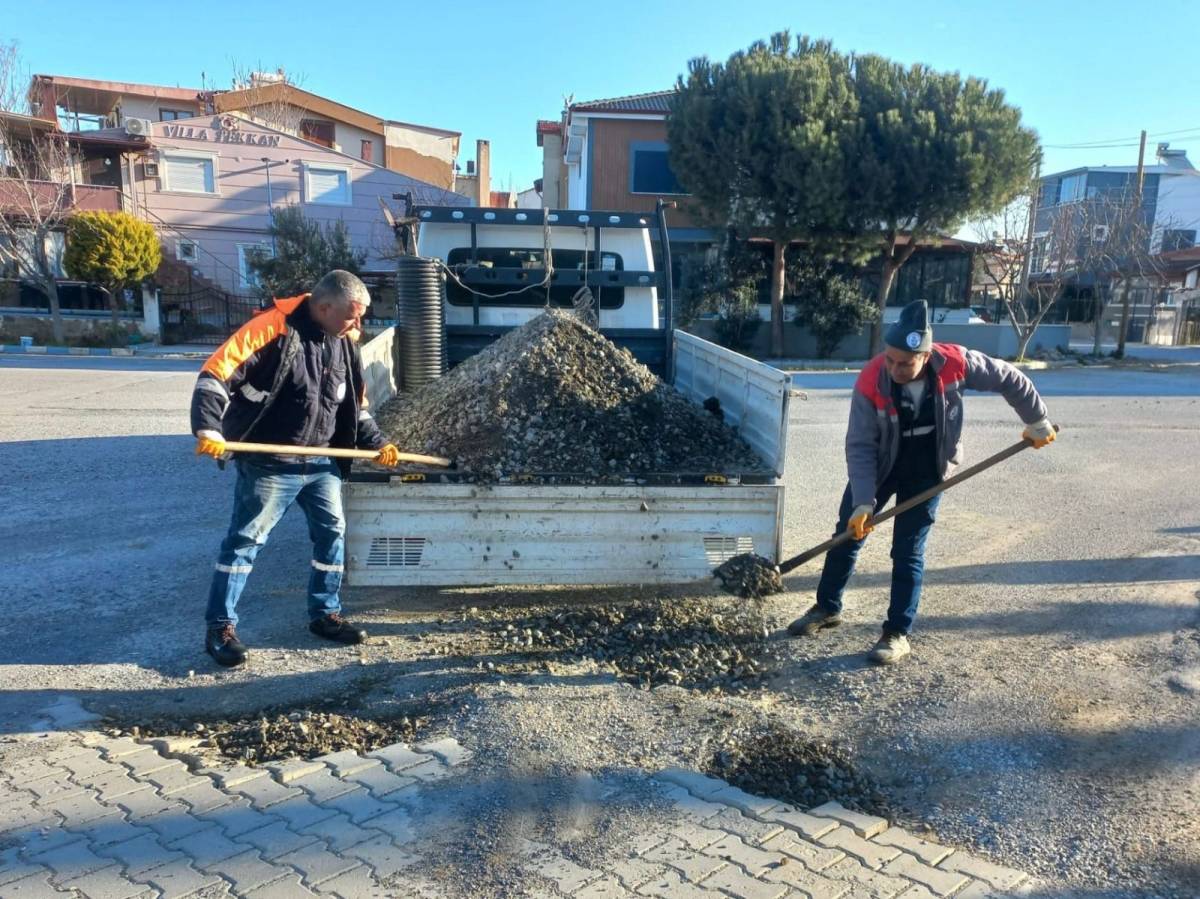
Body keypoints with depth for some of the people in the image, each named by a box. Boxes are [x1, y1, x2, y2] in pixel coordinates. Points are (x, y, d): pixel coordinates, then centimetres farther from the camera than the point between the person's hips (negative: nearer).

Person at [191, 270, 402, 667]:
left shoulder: (344, 344, 7)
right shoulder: (273, 328, -16)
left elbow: (356, 407, 18)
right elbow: (216, 374, -20)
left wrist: (378, 443, 8)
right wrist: (208, 429, -31)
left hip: (323, 463, 7)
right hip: (269, 464, -7)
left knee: (332, 533, 11)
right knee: (245, 539, 1)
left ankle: (325, 614, 27)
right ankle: (220, 626, 12)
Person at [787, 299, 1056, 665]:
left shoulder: (955, 364, -25)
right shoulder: (870, 381, -27)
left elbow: (1009, 379, -7)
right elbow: (860, 446, -24)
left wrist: (1037, 422, 2)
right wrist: (864, 501, -29)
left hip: (927, 473, -1)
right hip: (879, 467, 1)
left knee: (908, 552, -1)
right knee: (847, 534, 8)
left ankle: (898, 634, 12)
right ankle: (827, 608, 28)